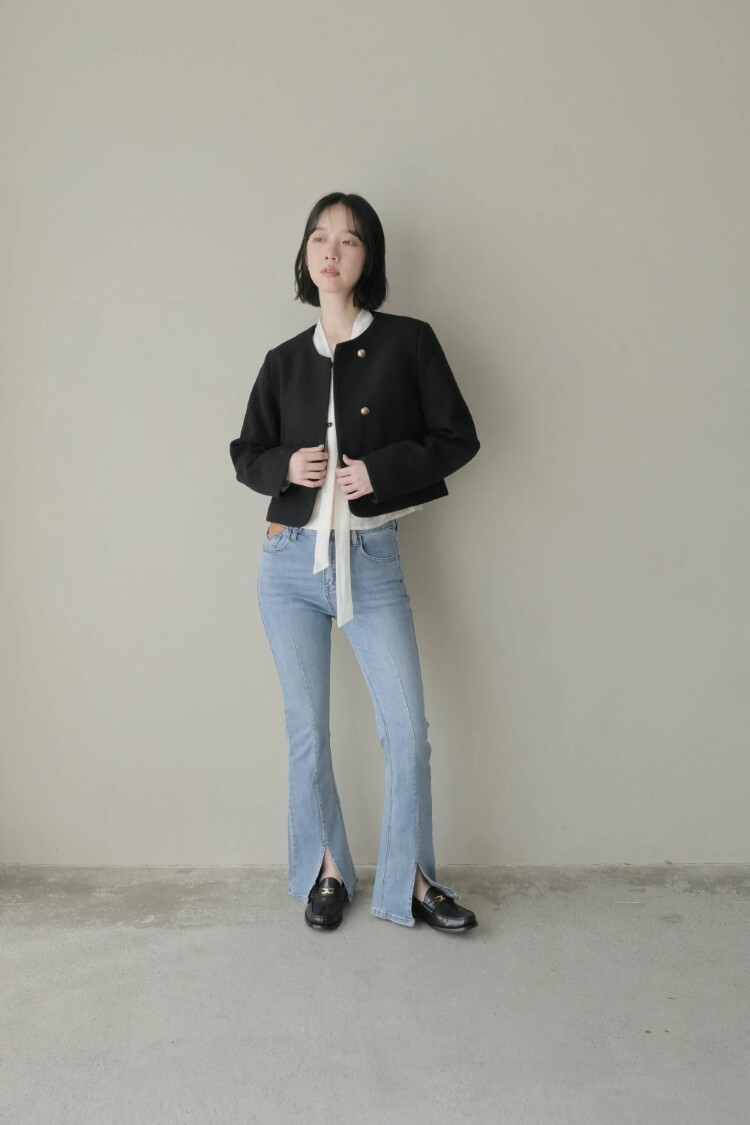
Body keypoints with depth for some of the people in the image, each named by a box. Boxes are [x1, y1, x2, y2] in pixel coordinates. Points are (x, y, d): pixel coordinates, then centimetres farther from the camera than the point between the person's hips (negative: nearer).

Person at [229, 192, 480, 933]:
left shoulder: (408, 342, 0)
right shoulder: (285, 361, 7)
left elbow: (458, 438, 0)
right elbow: (245, 455, 13)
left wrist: (383, 468, -15)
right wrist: (285, 466, -9)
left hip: (372, 559, -2)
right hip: (291, 559, 3)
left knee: (408, 729, -2)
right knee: (306, 730, 10)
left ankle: (409, 881, 18)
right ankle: (327, 871, 29)